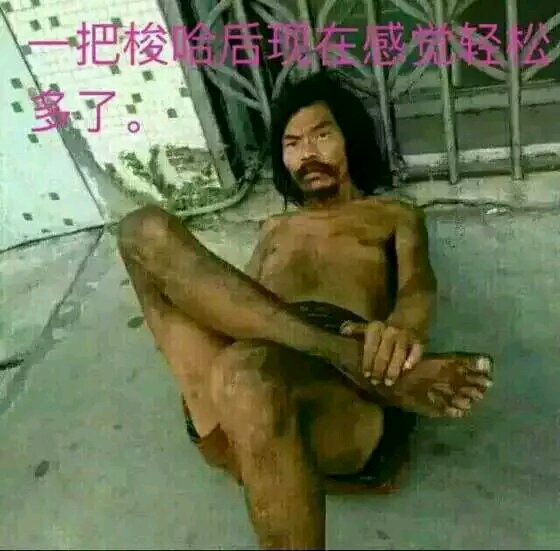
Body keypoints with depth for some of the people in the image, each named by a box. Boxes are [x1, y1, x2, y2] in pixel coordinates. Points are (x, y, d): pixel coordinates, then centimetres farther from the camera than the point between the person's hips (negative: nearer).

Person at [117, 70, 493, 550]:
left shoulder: (396, 216, 29)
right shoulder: (275, 229, 39)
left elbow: (418, 284, 7)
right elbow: (239, 298, 23)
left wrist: (403, 331, -20)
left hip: (345, 394, -4)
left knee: (250, 370, -41)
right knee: (148, 231, -18)